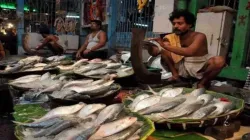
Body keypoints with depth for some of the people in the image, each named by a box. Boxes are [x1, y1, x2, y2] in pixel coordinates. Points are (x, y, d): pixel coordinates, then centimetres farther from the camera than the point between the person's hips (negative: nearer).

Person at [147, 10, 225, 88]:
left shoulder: (199, 36, -19)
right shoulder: (172, 38, -6)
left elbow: (189, 52, -40)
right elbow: (154, 53, -11)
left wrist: (164, 45, -45)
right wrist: (150, 46, -34)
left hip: (200, 68, -2)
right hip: (183, 67, 3)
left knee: (219, 60, -32)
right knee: (163, 51, -12)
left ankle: (202, 83, -8)